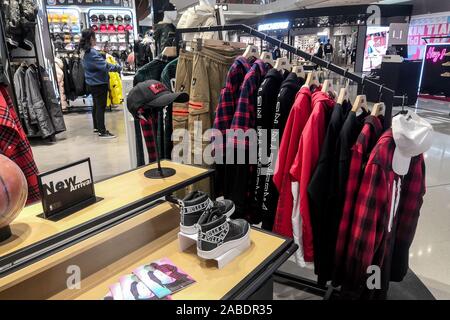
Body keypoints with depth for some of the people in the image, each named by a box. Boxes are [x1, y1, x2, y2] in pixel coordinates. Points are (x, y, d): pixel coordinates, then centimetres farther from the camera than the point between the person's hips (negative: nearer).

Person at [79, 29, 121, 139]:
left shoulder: (85, 52, 10)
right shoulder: (92, 52, -21)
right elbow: (104, 65, -25)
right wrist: (119, 68, -19)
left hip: (92, 82, 10)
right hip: (99, 83, -10)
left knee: (96, 105, 18)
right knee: (101, 107, -7)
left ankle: (97, 127, 28)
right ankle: (102, 132, -4)